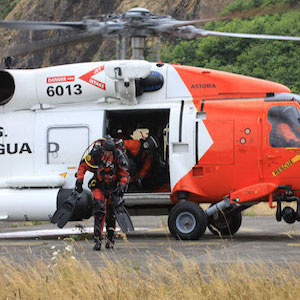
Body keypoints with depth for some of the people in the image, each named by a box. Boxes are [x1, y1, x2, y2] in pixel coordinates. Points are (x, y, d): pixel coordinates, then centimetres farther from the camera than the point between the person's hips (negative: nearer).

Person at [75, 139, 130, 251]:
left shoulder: (119, 157, -19)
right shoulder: (96, 154, -20)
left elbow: (125, 174, -9)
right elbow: (83, 165, -6)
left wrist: (122, 187, -21)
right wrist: (79, 180, -13)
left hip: (113, 187, 1)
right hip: (99, 186, -1)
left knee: (111, 214, 7)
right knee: (99, 210, -16)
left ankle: (110, 239, 22)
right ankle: (97, 239, -18)